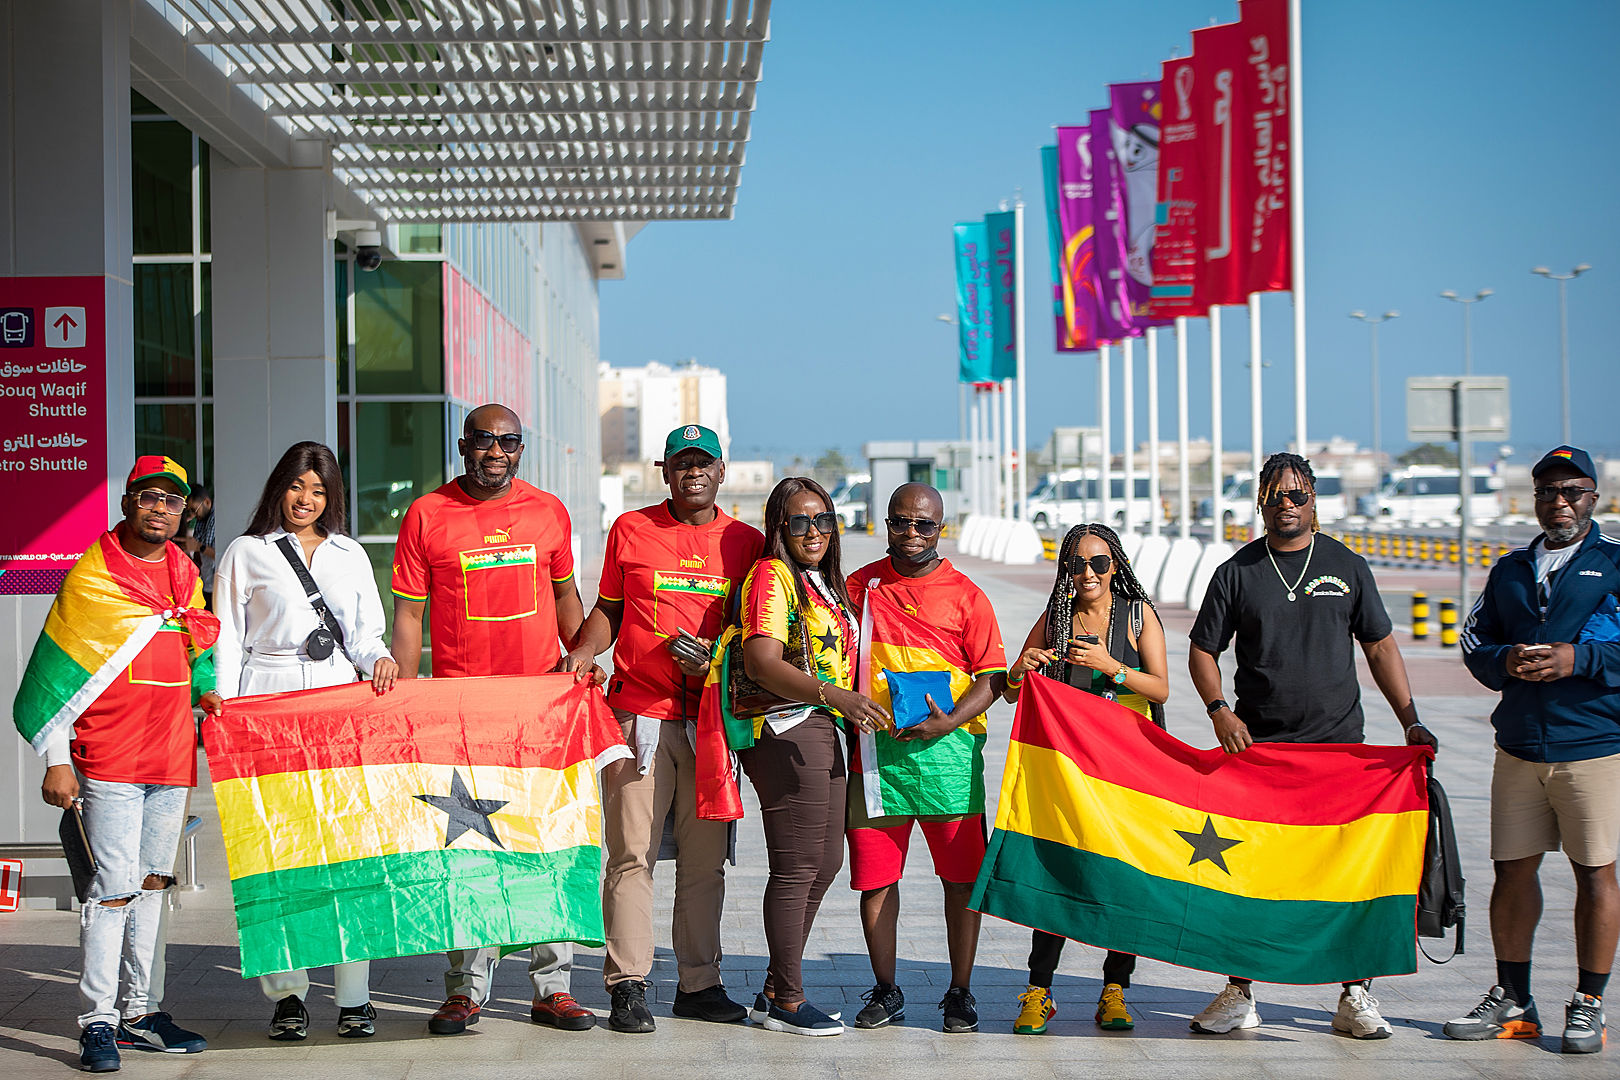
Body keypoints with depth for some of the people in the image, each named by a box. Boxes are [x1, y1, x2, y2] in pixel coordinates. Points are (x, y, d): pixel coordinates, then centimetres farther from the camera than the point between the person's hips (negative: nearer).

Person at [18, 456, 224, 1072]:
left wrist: (205, 689, 8)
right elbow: (58, 675, -7)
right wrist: (56, 761, -10)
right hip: (109, 759, -6)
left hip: (173, 755, 6)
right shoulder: (92, 577, -6)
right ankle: (98, 1022, -4)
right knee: (115, 886, -9)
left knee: (153, 883, 11)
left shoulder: (186, 575, 12)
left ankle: (141, 1013, 18)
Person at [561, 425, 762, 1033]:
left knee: (705, 858, 4)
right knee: (632, 853, -5)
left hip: (711, 718, 2)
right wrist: (583, 651, -3)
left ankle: (699, 984, 11)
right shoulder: (630, 531, 7)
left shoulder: (746, 543, 9)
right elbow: (608, 610, 15)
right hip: (639, 713, -1)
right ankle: (627, 986, -1)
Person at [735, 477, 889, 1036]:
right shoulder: (772, 576, -9)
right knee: (798, 867, -6)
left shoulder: (825, 582, 19)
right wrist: (836, 695, -31)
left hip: (823, 731, 10)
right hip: (786, 729, -10)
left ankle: (775, 990, 21)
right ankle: (787, 1001, 2)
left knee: (824, 864, 12)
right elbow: (761, 663, -22)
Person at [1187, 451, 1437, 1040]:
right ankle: (1239, 993, 9)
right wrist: (1220, 711, -8)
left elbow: (1380, 645, 11)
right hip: (1257, 745, 0)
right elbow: (1203, 650, 8)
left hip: (1340, 742, 0)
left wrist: (1411, 721, 3)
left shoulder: (1347, 567, 7)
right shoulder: (1237, 573, 5)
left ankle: (1355, 996, 7)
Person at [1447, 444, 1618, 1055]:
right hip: (1519, 747, 4)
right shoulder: (1510, 571, 17)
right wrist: (1506, 661, -6)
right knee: (1513, 868, 6)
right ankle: (1512, 1001, 18)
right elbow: (1474, 644, 15)